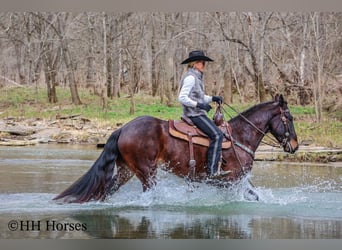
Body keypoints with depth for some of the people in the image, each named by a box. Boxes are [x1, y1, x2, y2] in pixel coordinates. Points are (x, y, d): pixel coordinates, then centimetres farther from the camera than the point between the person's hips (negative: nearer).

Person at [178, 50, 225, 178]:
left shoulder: (197, 77, 17)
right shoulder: (190, 77, -14)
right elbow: (182, 98, -21)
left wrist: (212, 98, 11)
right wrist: (199, 104, -24)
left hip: (198, 113, 11)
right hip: (195, 114, -11)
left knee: (217, 133, 13)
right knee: (217, 135, -20)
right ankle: (212, 172, -24)